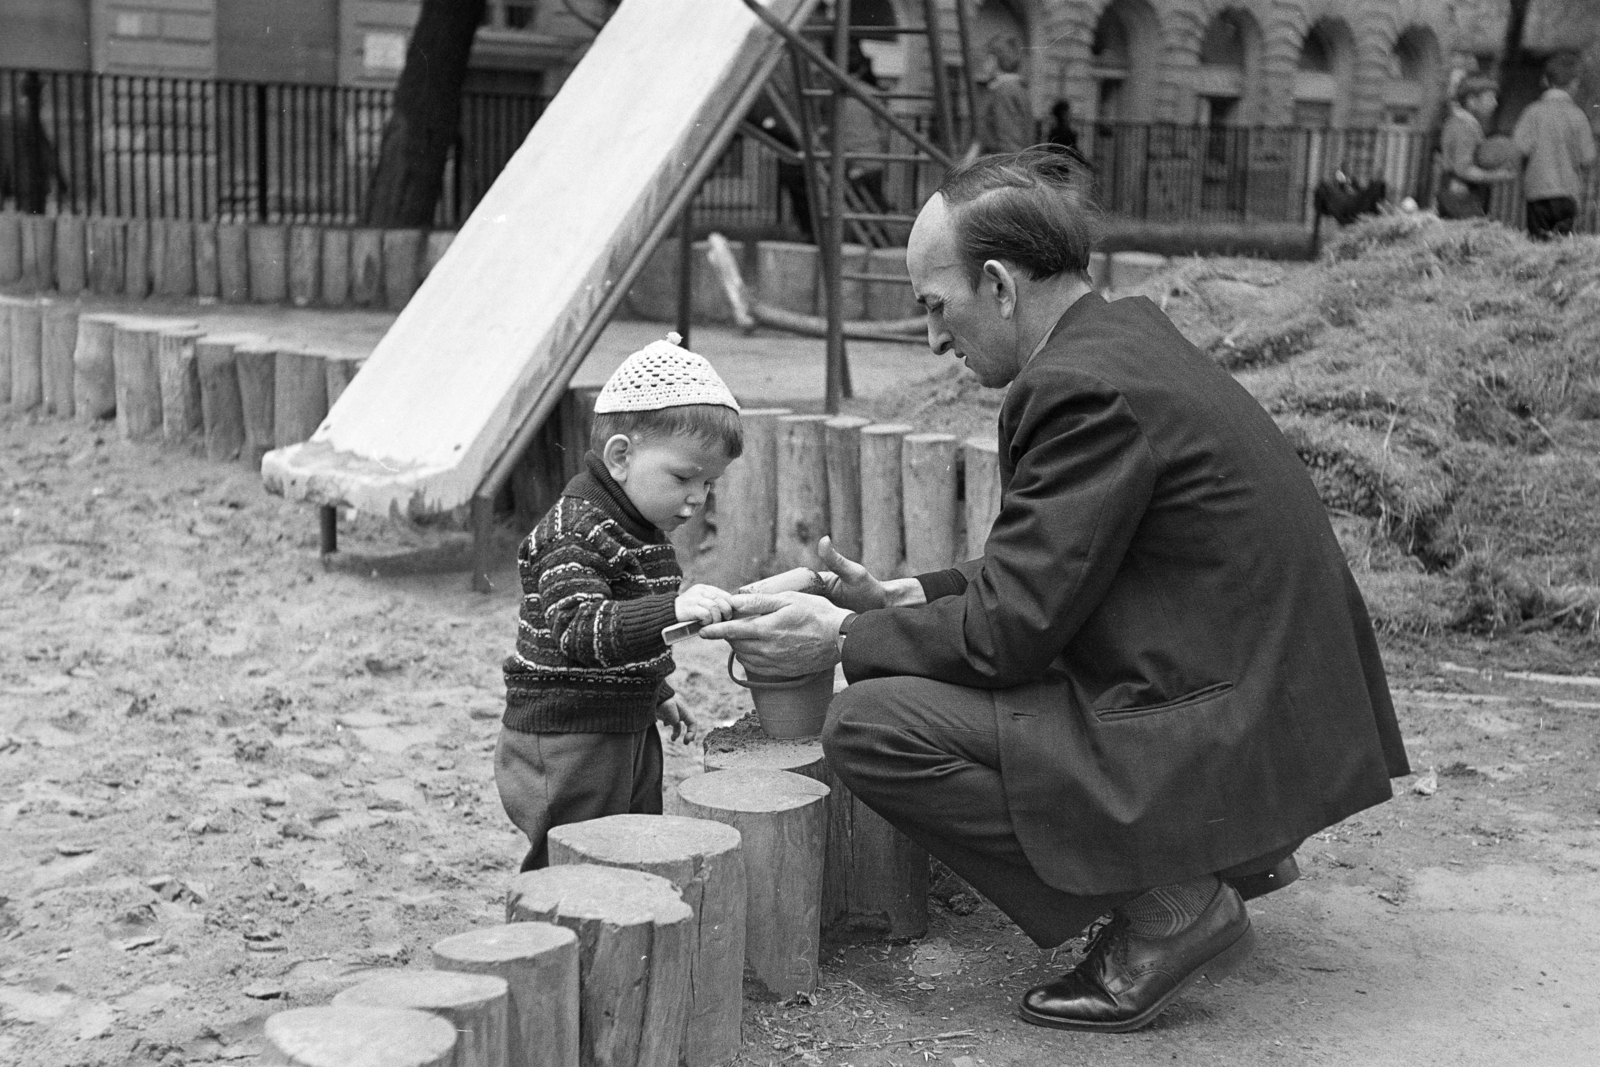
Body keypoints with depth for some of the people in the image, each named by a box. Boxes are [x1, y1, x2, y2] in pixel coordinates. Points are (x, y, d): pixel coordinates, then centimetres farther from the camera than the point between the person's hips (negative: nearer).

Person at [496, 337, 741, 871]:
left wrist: (657, 694, 28)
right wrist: (673, 609, -48)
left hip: (627, 733, 10)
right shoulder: (576, 532, -21)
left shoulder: (638, 529, 11)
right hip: (565, 742, -10)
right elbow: (579, 629, -37)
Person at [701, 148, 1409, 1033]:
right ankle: (1229, 848, 18)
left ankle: (1165, 906, -5)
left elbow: (1014, 624, -16)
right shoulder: (1128, 334, 10)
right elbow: (1042, 575, 18)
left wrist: (843, 640, -4)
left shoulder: (1083, 387, -19)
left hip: (1226, 747, -10)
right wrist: (901, 598, 14)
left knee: (870, 726, -13)